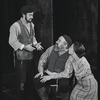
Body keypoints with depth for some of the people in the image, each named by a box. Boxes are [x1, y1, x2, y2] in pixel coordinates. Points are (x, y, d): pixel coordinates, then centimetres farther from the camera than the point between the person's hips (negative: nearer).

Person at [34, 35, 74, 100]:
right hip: (49, 75, 5)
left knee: (63, 84, -36)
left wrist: (53, 74, -18)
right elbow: (42, 60, 11)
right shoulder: (52, 48, -1)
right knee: (37, 79, -19)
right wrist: (41, 71, -4)